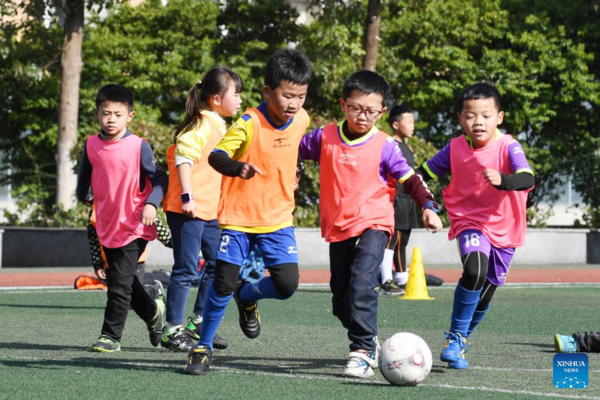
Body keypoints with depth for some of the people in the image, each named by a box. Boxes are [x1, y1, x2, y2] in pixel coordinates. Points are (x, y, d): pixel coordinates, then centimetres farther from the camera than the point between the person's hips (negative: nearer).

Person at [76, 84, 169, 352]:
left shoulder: (139, 146, -11)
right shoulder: (91, 145, 2)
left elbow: (160, 179, -9)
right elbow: (85, 175, 21)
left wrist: (151, 204, -23)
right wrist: (84, 197, 32)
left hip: (134, 227, -6)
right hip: (107, 227, 6)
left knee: (119, 282, -8)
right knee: (123, 280, 16)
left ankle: (111, 336, -1)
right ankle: (153, 312, 40)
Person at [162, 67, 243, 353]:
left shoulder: (219, 126, 16)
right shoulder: (201, 124, -13)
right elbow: (182, 159, -22)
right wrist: (187, 197, -27)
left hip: (209, 210, 10)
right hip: (186, 210, -10)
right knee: (186, 270, -6)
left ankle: (199, 322, 22)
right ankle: (173, 330, 1)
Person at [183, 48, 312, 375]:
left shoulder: (301, 120, -2)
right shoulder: (249, 122, -19)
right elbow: (216, 155, -33)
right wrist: (237, 167, -51)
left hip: (278, 219, 4)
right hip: (238, 216, -4)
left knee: (287, 284, -10)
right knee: (223, 283, -6)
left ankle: (248, 296, 23)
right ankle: (203, 347, 14)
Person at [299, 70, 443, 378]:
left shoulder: (385, 145, -7)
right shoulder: (325, 137, 1)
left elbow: (410, 179, -4)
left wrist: (428, 206, -15)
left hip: (373, 225, -4)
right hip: (338, 228, 5)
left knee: (361, 286, -25)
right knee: (340, 301, 11)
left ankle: (363, 350, -20)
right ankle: (368, 341, 34)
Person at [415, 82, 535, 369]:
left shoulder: (508, 147, -16)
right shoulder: (455, 147, -5)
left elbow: (528, 179, -33)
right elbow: (426, 171, 11)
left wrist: (501, 180, -51)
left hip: (503, 228, 0)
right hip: (469, 221, 0)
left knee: (484, 296, 10)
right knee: (475, 271, -30)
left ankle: (460, 342, 37)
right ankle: (455, 338, -16)